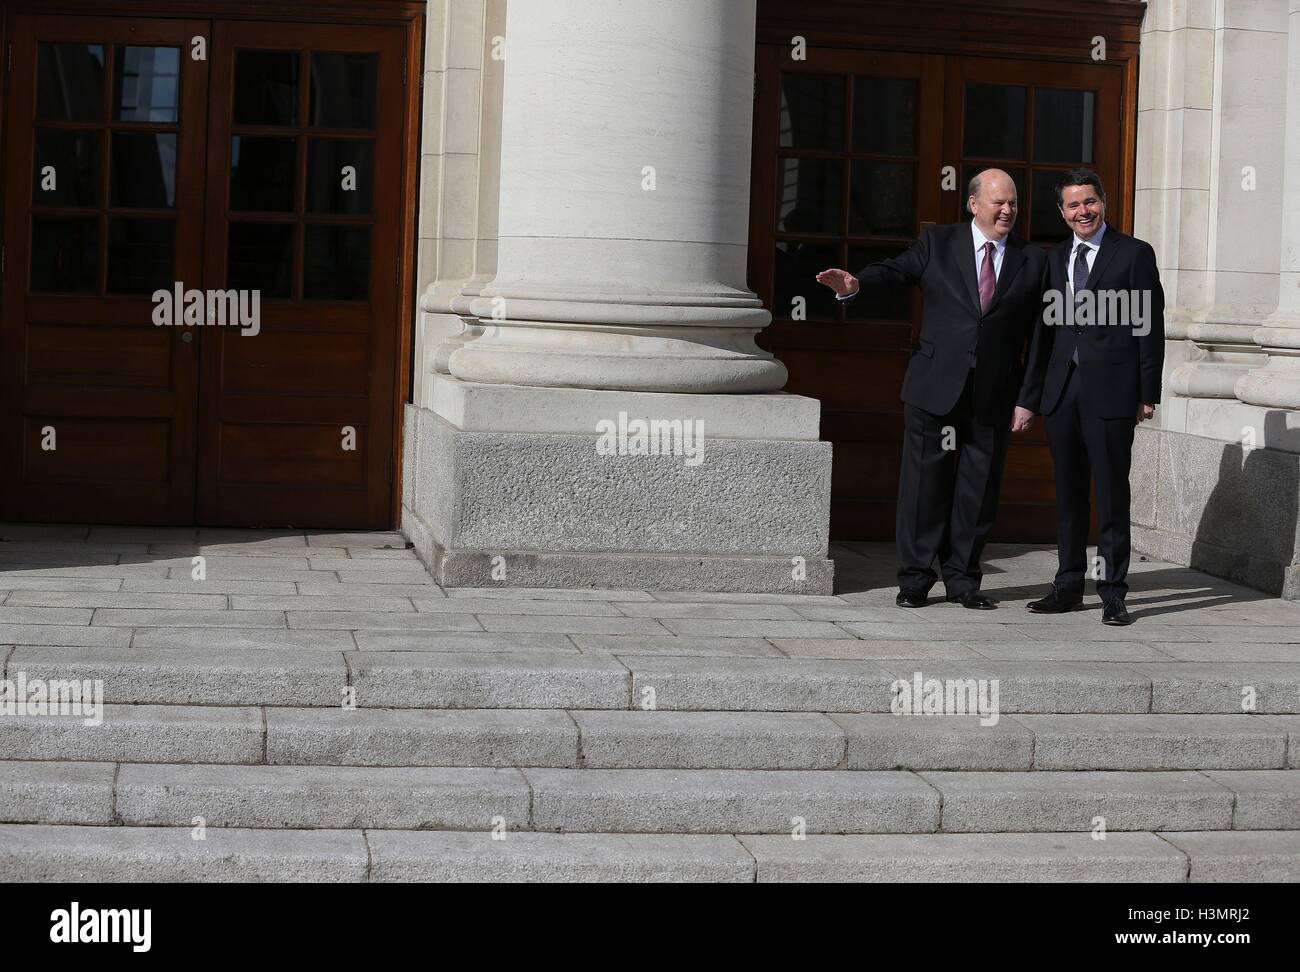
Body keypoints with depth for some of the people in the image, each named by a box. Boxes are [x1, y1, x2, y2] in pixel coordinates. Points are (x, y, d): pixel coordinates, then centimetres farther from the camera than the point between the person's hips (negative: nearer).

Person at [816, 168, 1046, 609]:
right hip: (934, 389, -1)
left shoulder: (1033, 261, 7)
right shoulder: (938, 243, 6)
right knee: (923, 484, 1)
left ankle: (962, 578, 17)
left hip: (995, 397, 1)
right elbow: (895, 271, -7)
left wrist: (1027, 400, -1)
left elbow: (1039, 339, 5)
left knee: (978, 489, 5)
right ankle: (915, 579, 10)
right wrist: (856, 284, -29)